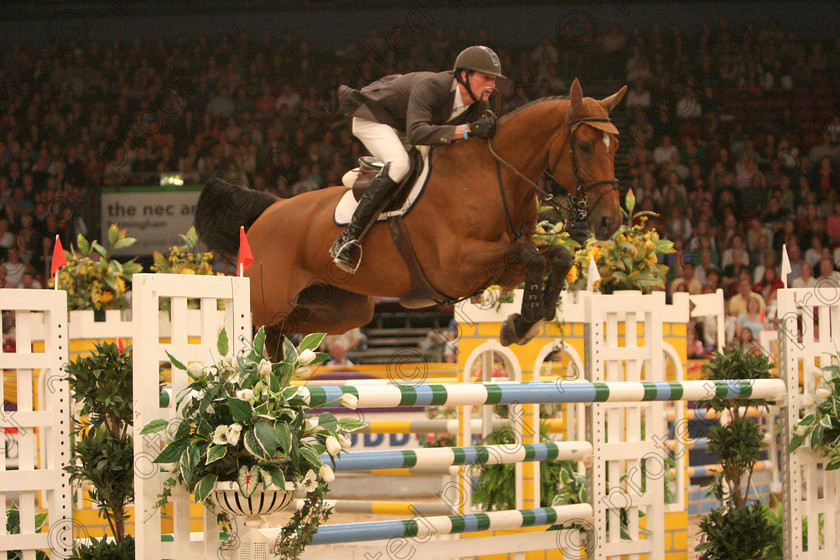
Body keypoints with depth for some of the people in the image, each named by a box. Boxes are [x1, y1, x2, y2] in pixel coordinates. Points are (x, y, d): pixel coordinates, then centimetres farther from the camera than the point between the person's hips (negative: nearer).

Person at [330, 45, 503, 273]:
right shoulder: (429, 86, -37)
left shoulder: (479, 106, -15)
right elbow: (416, 133, -50)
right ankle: (348, 239, -34)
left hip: (400, 126, 9)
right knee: (399, 163, -32)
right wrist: (467, 130, -53)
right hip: (372, 117, -9)